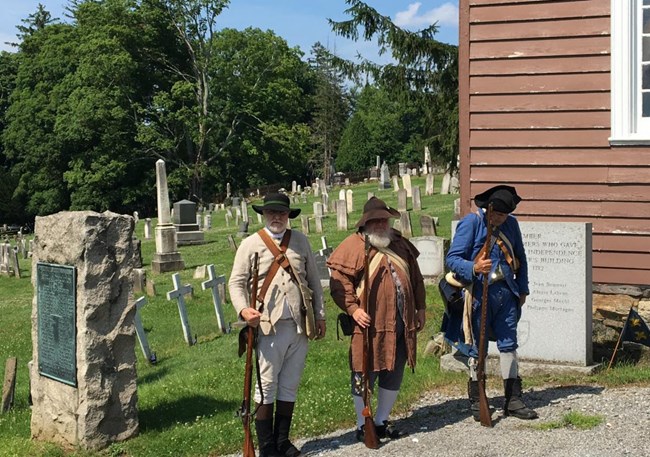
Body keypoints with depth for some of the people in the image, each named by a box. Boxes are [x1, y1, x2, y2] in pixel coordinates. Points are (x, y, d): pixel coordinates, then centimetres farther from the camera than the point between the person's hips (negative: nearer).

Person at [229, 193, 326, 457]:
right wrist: (243, 309, -18)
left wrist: (319, 315, 11)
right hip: (269, 328, -4)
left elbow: (314, 280, 14)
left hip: (300, 326, 4)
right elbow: (236, 282, -1)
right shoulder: (251, 244, 0)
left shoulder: (300, 241, 10)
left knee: (290, 387, 12)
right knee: (266, 388, 2)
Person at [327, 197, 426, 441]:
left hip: (401, 324, 6)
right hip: (369, 324, -6)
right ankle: (362, 425, 17)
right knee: (364, 375, 2)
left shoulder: (400, 243, 14)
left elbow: (415, 277, 20)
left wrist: (420, 308, 18)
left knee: (394, 375, 13)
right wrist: (353, 309, -21)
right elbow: (339, 282, -10)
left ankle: (382, 421, 29)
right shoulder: (353, 246, -5)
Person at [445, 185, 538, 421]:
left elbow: (520, 258, 19)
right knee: (477, 348, 3)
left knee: (509, 345, 8)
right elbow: (452, 258, -14)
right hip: (480, 293, -5)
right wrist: (474, 267, -31)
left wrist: (522, 289, 15)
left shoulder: (511, 224, 8)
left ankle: (513, 401, 15)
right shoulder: (471, 223, -9)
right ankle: (476, 402, 14)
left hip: (506, 292, 5)